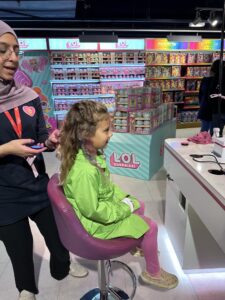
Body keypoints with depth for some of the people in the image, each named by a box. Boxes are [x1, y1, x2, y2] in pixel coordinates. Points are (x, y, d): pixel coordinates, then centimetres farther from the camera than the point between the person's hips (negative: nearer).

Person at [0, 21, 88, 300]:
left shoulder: (28, 96, -4)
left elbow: (40, 139, 2)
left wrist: (51, 142, -18)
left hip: (39, 186, 4)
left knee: (58, 233, 21)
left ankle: (62, 267, 56)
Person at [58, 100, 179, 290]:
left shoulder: (88, 152, -9)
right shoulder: (85, 171, -39)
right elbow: (93, 211, -30)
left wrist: (122, 198, -1)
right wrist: (123, 209, -17)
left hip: (105, 204, 9)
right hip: (97, 221, -9)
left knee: (139, 207, 23)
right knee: (150, 227, -1)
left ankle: (138, 243, 51)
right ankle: (153, 272, 27)